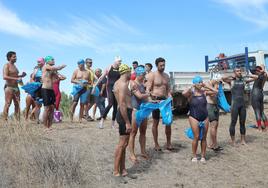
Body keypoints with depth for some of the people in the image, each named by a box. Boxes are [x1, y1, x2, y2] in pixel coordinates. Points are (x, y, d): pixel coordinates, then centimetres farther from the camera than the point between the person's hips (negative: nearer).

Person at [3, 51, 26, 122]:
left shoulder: (14, 66, 18)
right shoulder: (6, 65, -7)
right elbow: (5, 77, -20)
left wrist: (21, 75, 12)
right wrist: (16, 78, -25)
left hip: (16, 87, 8)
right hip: (9, 87, -8)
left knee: (17, 104, 4)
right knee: (7, 104, -7)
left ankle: (18, 120, 5)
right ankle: (5, 120, -4)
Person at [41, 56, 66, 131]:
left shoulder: (51, 70, 17)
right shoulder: (46, 66, -5)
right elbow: (55, 68, -18)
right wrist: (62, 66, -1)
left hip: (51, 90, 8)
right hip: (45, 90, -8)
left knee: (52, 108, 5)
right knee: (47, 109, -8)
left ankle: (50, 126, 10)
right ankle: (46, 127, -3)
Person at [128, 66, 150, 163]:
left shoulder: (142, 83, 13)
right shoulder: (133, 83, -11)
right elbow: (140, 96, -19)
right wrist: (149, 94, -3)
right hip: (135, 110, -8)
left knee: (143, 132, 13)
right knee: (133, 132, -2)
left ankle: (143, 151, 23)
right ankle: (132, 154, 5)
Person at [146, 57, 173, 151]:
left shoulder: (166, 76, 12)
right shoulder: (152, 75, -6)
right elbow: (147, 90, -10)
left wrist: (170, 98, 1)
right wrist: (150, 100, -23)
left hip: (164, 99, 5)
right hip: (155, 100, -5)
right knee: (155, 123, 3)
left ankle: (168, 143, 14)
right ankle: (156, 144, 13)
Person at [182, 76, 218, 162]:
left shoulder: (204, 92, 4)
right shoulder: (191, 93, -7)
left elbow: (216, 91, 4)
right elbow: (183, 93, -27)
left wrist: (206, 86, -3)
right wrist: (191, 87, -14)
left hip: (205, 117, 4)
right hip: (194, 118, -4)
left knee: (204, 137, 7)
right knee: (196, 137, -2)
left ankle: (203, 156, 17)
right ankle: (194, 156, 12)